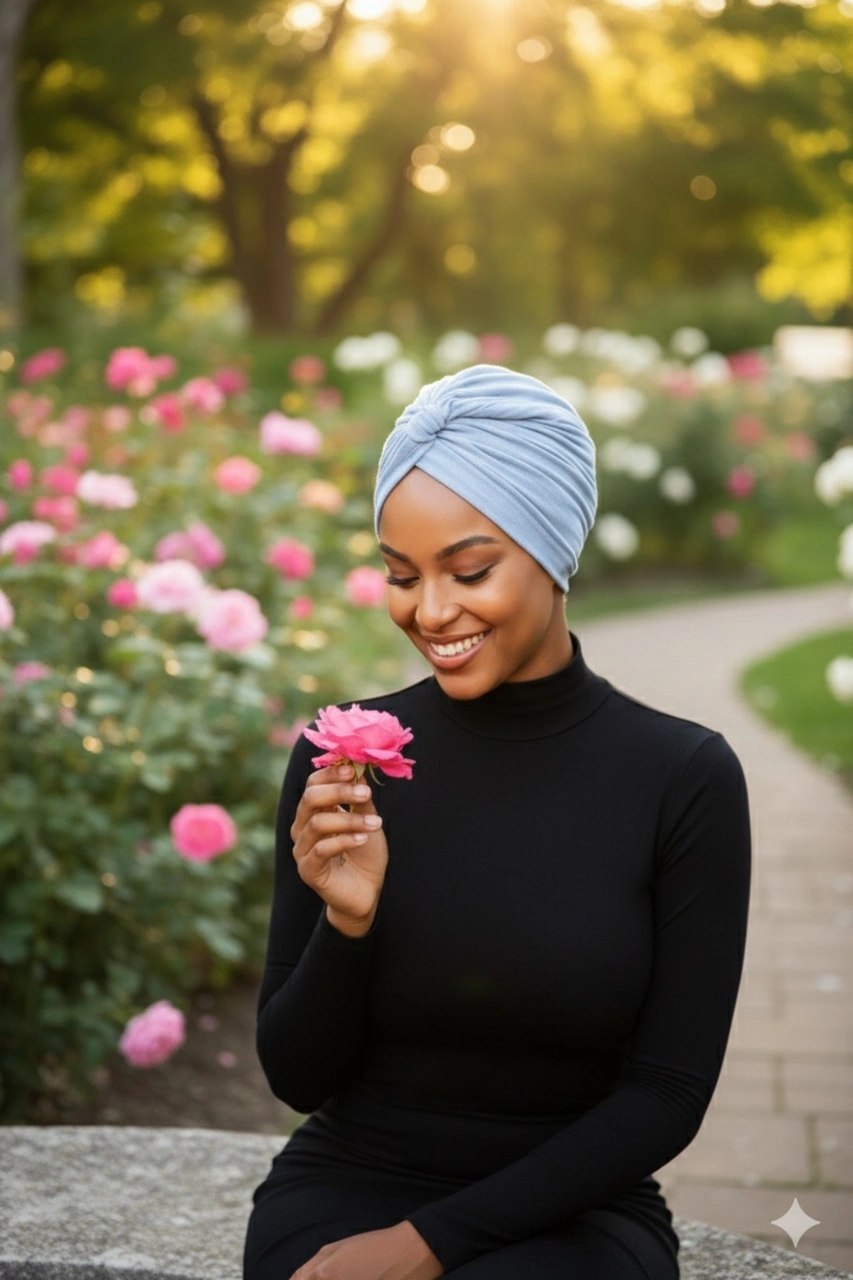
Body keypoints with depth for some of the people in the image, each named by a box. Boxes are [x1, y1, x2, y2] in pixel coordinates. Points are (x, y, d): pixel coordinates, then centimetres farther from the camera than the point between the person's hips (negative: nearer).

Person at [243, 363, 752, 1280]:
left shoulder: (686, 778, -9)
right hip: (344, 1191, 2)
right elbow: (297, 1078, 0)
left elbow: (666, 1098, -7)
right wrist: (347, 922, -19)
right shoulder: (341, 761, -4)